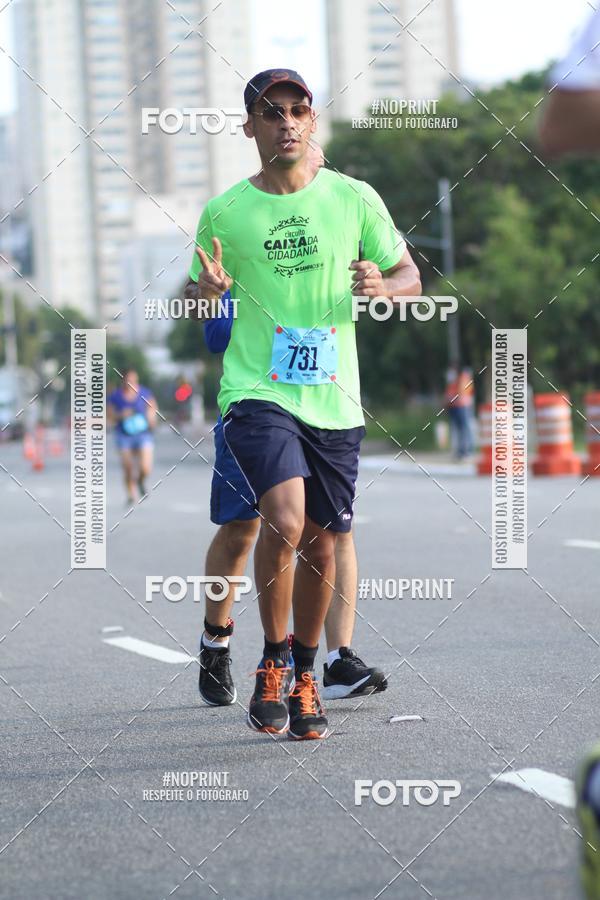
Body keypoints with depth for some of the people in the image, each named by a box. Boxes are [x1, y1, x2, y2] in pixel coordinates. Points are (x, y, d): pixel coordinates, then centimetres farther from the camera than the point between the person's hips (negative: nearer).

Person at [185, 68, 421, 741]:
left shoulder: (354, 198, 3)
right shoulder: (224, 212, 2)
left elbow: (409, 274, 11)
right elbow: (192, 299, 11)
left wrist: (384, 287, -12)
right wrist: (206, 289, -13)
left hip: (334, 400, 2)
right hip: (256, 391, -2)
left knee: (321, 540, 9)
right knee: (285, 521, -23)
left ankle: (304, 677, 30)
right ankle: (272, 659, 0)